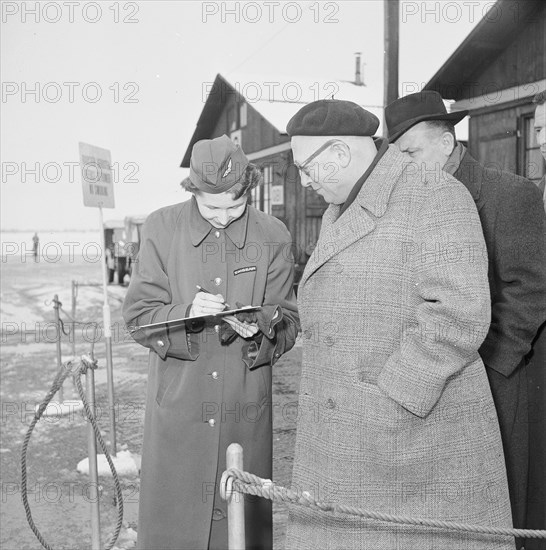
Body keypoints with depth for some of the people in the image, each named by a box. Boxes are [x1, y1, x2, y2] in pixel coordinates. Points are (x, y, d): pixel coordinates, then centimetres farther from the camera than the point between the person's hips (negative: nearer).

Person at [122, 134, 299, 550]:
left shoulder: (273, 237, 0)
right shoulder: (162, 229, -1)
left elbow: (288, 325, 2)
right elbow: (138, 315, -3)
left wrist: (259, 327, -20)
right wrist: (186, 312, -22)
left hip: (246, 408, 1)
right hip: (178, 403, 0)